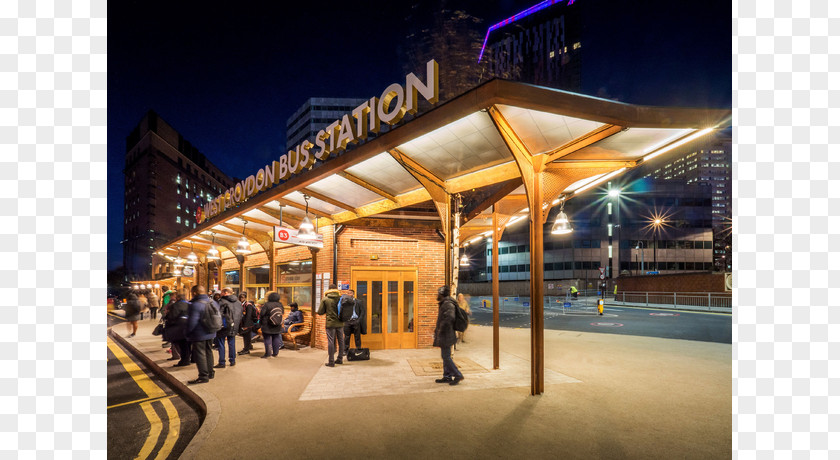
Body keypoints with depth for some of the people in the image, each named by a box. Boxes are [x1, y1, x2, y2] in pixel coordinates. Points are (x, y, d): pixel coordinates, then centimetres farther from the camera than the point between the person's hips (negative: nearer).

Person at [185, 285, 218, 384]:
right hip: (211, 333, 8)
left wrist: (188, 333, -8)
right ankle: (210, 372, 28)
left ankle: (203, 376, 3)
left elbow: (192, 321, -22)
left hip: (199, 335, -8)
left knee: (199, 354, 1)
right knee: (209, 352, 19)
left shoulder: (195, 305, -21)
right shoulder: (213, 302, 3)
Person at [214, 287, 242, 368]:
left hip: (224, 326, -6)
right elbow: (240, 315, 14)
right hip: (234, 327, 6)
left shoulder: (222, 301, -13)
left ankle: (222, 363, 5)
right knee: (232, 344, 16)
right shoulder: (238, 302, 8)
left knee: (221, 344, 3)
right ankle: (232, 361, 22)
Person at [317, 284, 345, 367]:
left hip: (330, 324, -2)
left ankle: (331, 362, 3)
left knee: (331, 342, 1)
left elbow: (320, 312, -2)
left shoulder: (325, 299, -5)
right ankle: (340, 359, 24)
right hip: (340, 323, 3)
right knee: (341, 341, 14)